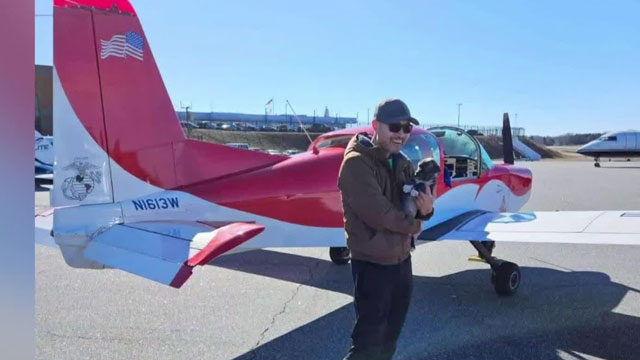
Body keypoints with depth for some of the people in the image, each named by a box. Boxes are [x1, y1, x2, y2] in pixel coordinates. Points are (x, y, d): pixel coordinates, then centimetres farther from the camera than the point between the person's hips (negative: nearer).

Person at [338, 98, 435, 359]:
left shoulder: (401, 163, 7)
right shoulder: (356, 163, -19)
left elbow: (414, 207, 5)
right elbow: (377, 213, -27)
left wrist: (426, 208, -19)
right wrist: (414, 225, -11)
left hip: (402, 260, 8)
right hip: (372, 265, -8)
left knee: (389, 338, 23)